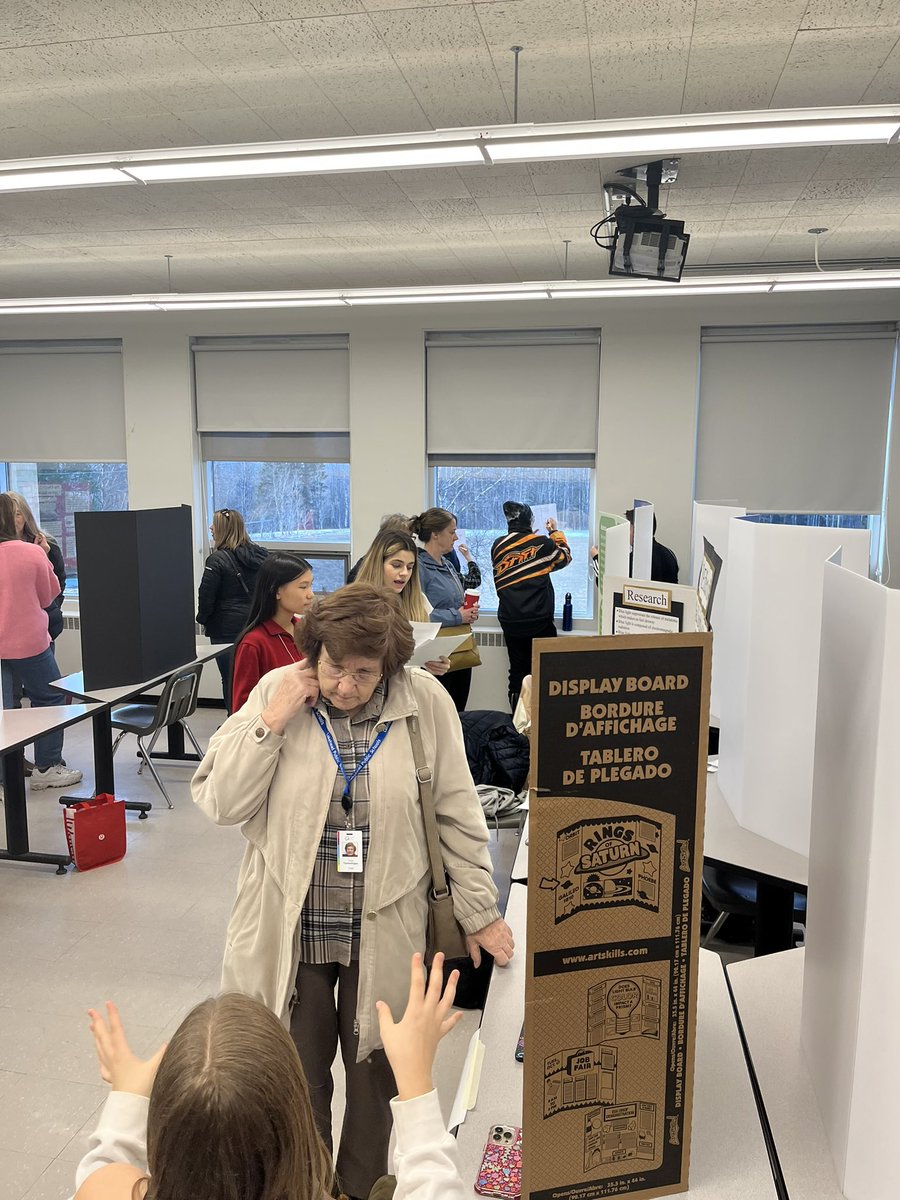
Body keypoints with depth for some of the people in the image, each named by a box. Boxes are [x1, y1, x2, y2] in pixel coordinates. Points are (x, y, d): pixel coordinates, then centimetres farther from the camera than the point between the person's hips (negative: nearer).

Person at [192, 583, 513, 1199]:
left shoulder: (425, 702, -11)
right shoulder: (276, 693, -9)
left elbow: (457, 815, -3)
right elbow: (221, 803, -10)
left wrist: (479, 911, 2)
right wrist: (273, 721, -21)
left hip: (384, 933, 0)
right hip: (291, 930, 1)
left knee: (376, 1077, 20)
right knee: (297, 1079, 18)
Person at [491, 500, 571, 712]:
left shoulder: (498, 546, 1)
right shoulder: (542, 543, -7)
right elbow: (565, 557, 11)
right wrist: (555, 532, 27)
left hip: (510, 621, 3)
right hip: (540, 620, -3)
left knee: (518, 671, 10)